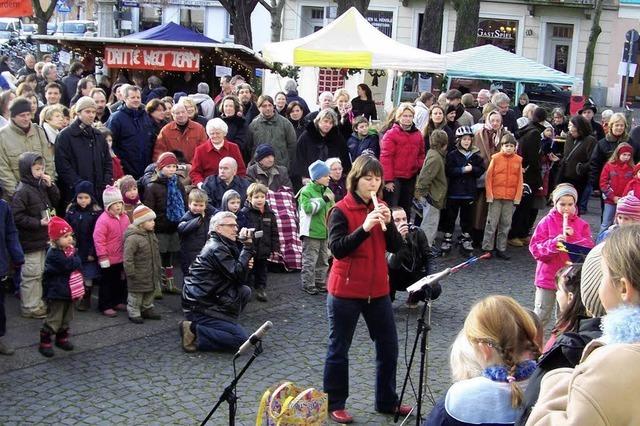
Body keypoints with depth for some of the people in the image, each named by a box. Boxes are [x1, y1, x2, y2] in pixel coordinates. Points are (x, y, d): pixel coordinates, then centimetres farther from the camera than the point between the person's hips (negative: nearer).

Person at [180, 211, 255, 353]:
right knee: (241, 339, -13)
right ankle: (194, 330, -10)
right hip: (200, 308, -10)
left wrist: (245, 266, -6)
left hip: (209, 300, 10)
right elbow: (239, 275, -22)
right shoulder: (217, 249, -17)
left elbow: (235, 274, 15)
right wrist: (247, 246, -20)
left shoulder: (223, 246, 14)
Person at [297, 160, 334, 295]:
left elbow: (332, 209, 25)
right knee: (310, 260, -3)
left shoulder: (327, 191, 12)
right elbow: (308, 208, -24)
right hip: (311, 232, -7)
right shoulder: (307, 190, -10)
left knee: (323, 260, 15)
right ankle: (308, 285, 5)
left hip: (325, 232, 7)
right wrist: (323, 200, -21)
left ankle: (320, 283, 25)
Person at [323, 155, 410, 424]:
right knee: (338, 348, 6)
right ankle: (335, 404, 19)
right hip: (345, 291, -6)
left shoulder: (380, 208, 7)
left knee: (388, 347, 12)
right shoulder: (341, 211, -11)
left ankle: (387, 401, 27)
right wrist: (364, 227, -32)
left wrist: (388, 223, -16)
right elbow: (337, 249, -22)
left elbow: (396, 247, 2)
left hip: (377, 290, 6)